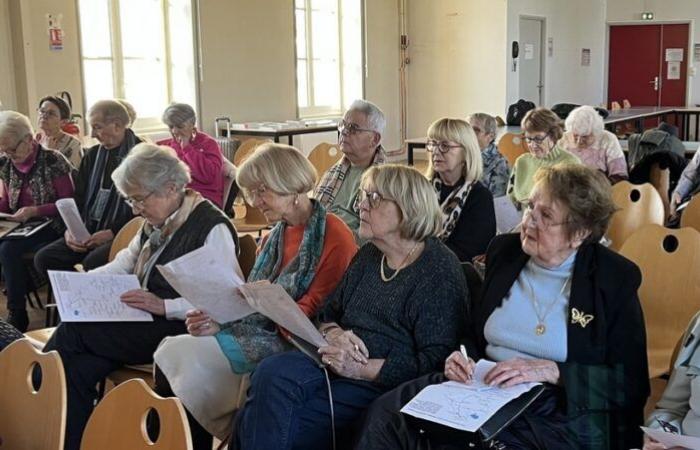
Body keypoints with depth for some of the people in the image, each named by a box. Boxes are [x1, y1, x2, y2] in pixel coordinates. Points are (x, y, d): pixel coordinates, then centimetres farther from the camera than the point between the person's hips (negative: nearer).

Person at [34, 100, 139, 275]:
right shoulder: (92, 155, 17)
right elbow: (78, 198, 18)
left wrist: (112, 232, -17)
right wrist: (70, 230, 0)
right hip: (87, 234, 7)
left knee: (92, 262, -33)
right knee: (43, 259, -11)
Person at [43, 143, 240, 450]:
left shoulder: (212, 227, -14)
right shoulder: (156, 223, 13)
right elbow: (125, 263, 23)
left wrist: (164, 306, -24)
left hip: (178, 331, -7)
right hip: (141, 322, 8)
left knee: (72, 331, -16)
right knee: (77, 368, -19)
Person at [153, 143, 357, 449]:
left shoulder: (334, 237, -9)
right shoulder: (275, 236, 16)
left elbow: (317, 311, -13)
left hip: (289, 342, -8)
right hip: (256, 330, 8)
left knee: (178, 356, -17)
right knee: (171, 352, -12)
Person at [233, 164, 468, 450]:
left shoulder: (440, 270, -9)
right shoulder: (368, 255, 15)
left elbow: (435, 363, -15)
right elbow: (328, 314, 19)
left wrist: (361, 369, -19)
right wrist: (333, 334, -5)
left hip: (382, 384, -6)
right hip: (337, 365, 7)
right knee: (271, 373, -23)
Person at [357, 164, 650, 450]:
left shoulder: (615, 279, -4)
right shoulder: (504, 251, 9)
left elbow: (631, 383, -7)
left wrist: (550, 371, -18)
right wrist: (462, 357, -4)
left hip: (561, 414, -5)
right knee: (386, 413, -20)